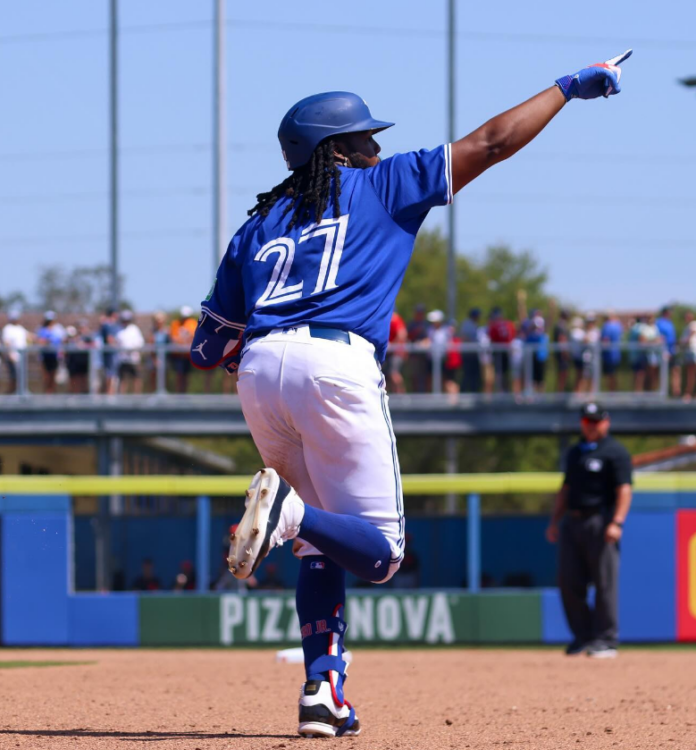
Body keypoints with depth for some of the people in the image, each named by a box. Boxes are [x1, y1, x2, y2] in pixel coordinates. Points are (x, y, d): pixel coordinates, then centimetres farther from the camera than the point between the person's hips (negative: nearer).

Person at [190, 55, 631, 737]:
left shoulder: (258, 226, 25)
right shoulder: (379, 185, 14)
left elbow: (208, 347, 22)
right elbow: (490, 143, 15)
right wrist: (568, 87, 24)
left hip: (258, 373, 5)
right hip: (334, 364, -5)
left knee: (324, 545, 19)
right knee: (380, 553, -1)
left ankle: (324, 691, 4)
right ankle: (291, 513, -31)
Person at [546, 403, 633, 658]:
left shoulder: (615, 452, -3)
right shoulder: (574, 452, 20)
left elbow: (624, 490, -11)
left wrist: (616, 522, -21)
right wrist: (555, 521, 19)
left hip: (600, 522, -7)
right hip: (571, 520, 7)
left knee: (604, 582, -6)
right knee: (569, 581, 4)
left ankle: (606, 639, -2)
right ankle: (583, 635, 14)